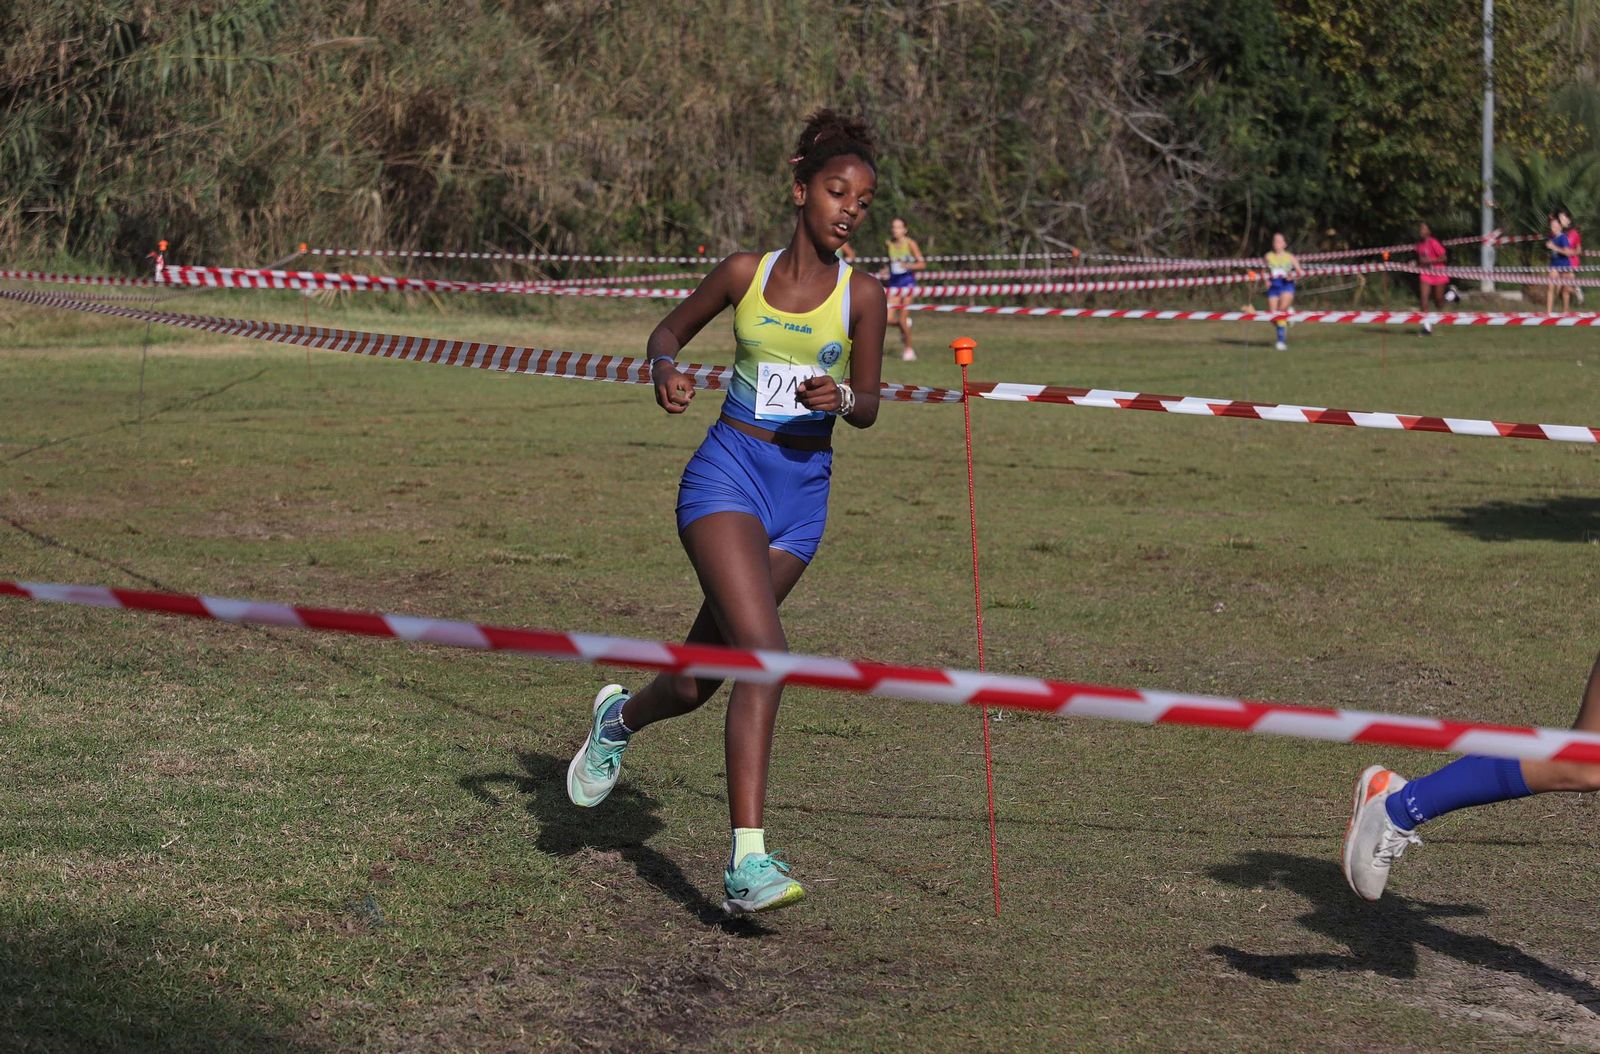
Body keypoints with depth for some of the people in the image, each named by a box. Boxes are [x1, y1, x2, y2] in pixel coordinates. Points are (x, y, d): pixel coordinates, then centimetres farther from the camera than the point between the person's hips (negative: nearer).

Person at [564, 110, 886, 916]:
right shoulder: (745, 273, -1)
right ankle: (747, 861, -22)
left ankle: (620, 716, 44)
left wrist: (840, 398, -18)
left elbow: (868, 409, 5)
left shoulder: (862, 296, 0)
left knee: (699, 682, 8)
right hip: (727, 475, -2)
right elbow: (669, 331, 14)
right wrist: (666, 370, -9)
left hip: (803, 493, 3)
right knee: (763, 651, -22)